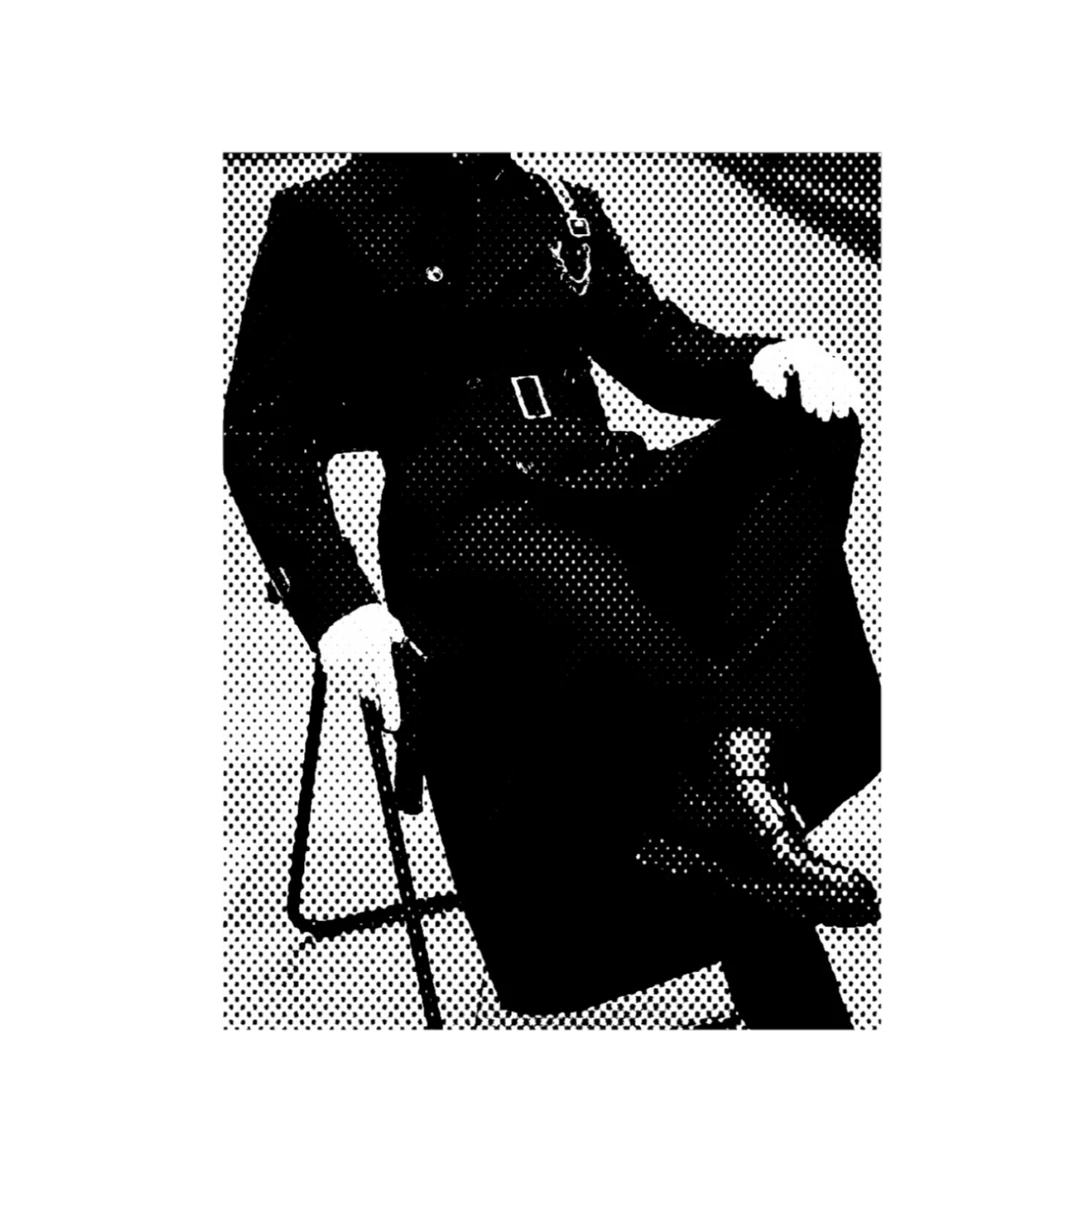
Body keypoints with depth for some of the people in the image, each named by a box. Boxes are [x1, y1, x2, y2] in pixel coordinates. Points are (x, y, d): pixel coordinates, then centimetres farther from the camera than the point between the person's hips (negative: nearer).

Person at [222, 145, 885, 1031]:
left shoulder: (562, 212, 21)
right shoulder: (325, 222, 6)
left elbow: (665, 352, 17)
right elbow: (262, 431, 2)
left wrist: (767, 362, -7)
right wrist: (336, 601, -12)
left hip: (606, 498, 6)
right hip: (463, 520, -6)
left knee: (815, 425, -17)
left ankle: (740, 756, -32)